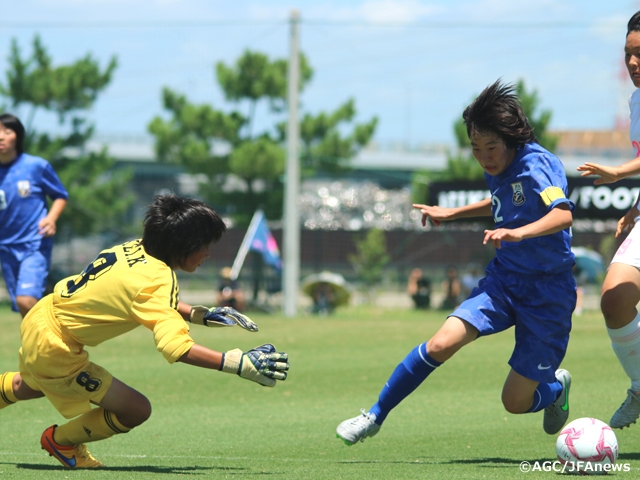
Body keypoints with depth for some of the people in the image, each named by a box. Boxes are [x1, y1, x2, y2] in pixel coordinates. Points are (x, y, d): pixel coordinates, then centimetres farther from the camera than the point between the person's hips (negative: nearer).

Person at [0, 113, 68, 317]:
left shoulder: (37, 166, -5)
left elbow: (60, 196, 6)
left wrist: (51, 218, -11)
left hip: (35, 245, -4)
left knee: (25, 300, -22)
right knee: (23, 308, 7)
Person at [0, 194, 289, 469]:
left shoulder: (136, 248, -4)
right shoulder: (158, 279, -30)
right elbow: (175, 346, -41)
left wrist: (200, 315, 4)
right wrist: (238, 363, -41)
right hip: (53, 349, -9)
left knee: (29, 386, 39)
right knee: (136, 410, -6)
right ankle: (61, 441, 17)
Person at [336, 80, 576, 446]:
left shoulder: (536, 165, -20)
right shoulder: (499, 171, 4)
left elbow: (563, 214, -37)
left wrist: (518, 232, -53)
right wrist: (451, 214, 28)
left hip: (547, 293, -6)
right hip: (504, 280, 6)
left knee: (516, 402, -1)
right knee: (441, 344, -17)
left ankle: (556, 386, 35)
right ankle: (375, 416, -3)